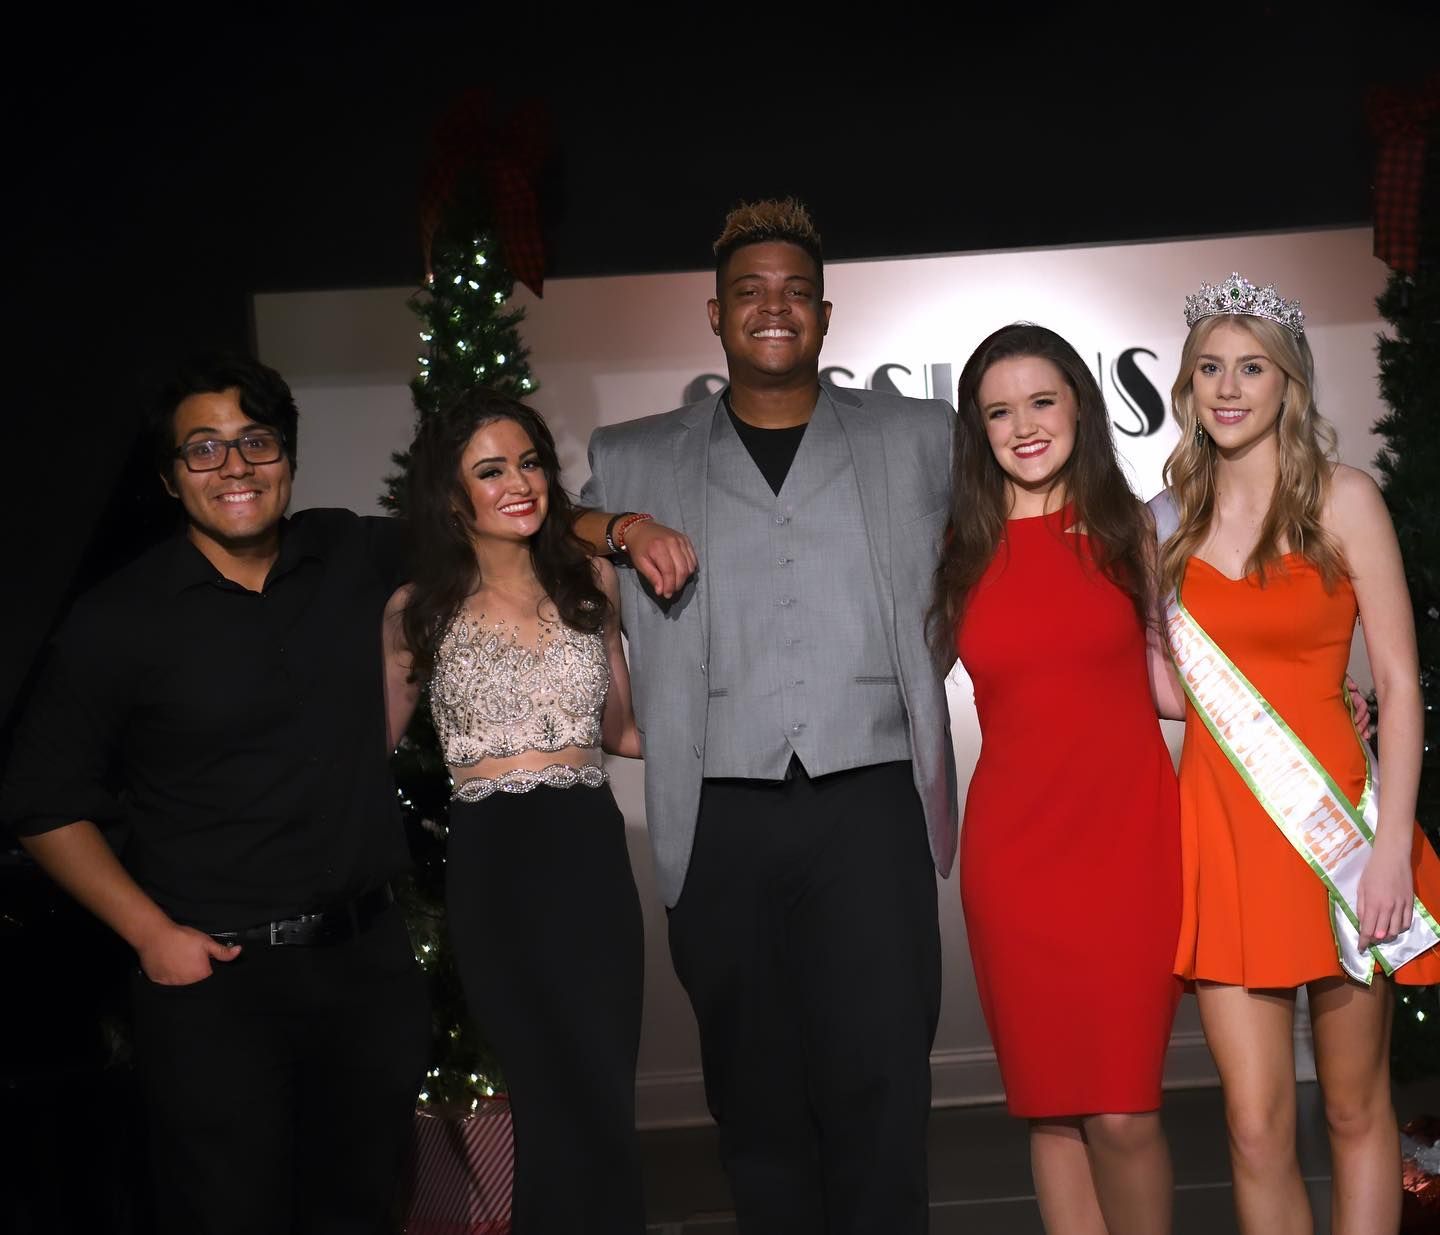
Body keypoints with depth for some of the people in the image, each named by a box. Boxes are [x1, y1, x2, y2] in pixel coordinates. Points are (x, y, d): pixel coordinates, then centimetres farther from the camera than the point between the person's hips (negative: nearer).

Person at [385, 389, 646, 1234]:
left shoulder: (590, 581, 8)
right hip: (494, 863, -2)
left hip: (591, 850, 3)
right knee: (580, 1105, -2)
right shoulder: (419, 612, 2)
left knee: (601, 1096, 6)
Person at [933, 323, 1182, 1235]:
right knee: (1054, 1109, 5)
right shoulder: (956, 549, 7)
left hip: (1128, 834, -1)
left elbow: (1162, 676, 13)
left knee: (1122, 1113, -7)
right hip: (1016, 845, 1)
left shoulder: (1125, 525, 8)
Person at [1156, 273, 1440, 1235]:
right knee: (1257, 1125, 0)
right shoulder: (1175, 518, 11)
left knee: (1356, 1108, 6)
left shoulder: (1341, 499, -1)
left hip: (1330, 819, -3)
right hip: (1219, 827, 3)